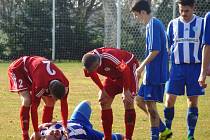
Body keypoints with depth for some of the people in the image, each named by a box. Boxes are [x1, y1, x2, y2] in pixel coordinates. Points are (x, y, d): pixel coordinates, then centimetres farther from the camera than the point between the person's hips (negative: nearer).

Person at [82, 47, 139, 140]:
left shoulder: (109, 57, -40)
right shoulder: (89, 62, -19)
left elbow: (125, 70, -31)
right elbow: (93, 75, 3)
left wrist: (126, 91, -24)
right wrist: (103, 90, 1)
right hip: (114, 74, 7)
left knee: (128, 101, -17)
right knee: (104, 100, 0)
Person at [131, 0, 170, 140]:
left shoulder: (153, 25, -15)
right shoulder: (157, 24, 15)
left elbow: (155, 51, -22)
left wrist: (142, 66, -12)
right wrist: (144, 68, 19)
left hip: (154, 74, -10)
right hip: (152, 73, 10)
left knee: (150, 105, -3)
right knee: (140, 100, 14)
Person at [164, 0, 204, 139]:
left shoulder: (201, 23, 1)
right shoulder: (173, 24, 6)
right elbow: (168, 47, 13)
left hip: (195, 67, -1)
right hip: (177, 67, 1)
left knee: (193, 101, 2)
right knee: (170, 99, -3)